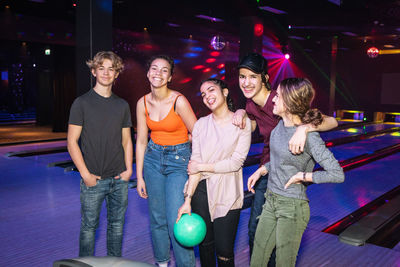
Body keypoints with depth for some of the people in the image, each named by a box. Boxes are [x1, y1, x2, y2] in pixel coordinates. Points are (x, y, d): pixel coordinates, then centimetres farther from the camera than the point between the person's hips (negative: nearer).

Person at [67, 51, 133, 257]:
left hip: (119, 179, 4)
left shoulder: (123, 105, 9)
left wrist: (128, 170, 1)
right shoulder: (82, 103, -3)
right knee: (89, 226, 6)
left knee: (117, 225, 14)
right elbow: (72, 142, -5)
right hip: (93, 180, -3)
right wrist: (85, 174, -11)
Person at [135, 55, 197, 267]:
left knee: (176, 222, -9)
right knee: (157, 219, 13)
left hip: (179, 161, -4)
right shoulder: (143, 103, -1)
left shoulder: (179, 101, -16)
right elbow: (141, 142, 4)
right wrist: (139, 177, 5)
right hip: (153, 158, 5)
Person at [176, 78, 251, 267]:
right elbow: (195, 164, 1)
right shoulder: (201, 124, 5)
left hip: (227, 194, -3)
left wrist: (202, 166, -6)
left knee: (224, 251, 1)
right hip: (201, 190, 3)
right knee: (205, 244, 13)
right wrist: (187, 199, -4)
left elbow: (236, 162, -11)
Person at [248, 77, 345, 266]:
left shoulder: (309, 137, -21)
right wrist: (261, 170, 11)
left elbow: (338, 174, -22)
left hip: (292, 208, -7)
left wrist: (302, 176, -17)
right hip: (271, 201, 7)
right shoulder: (282, 123, 2)